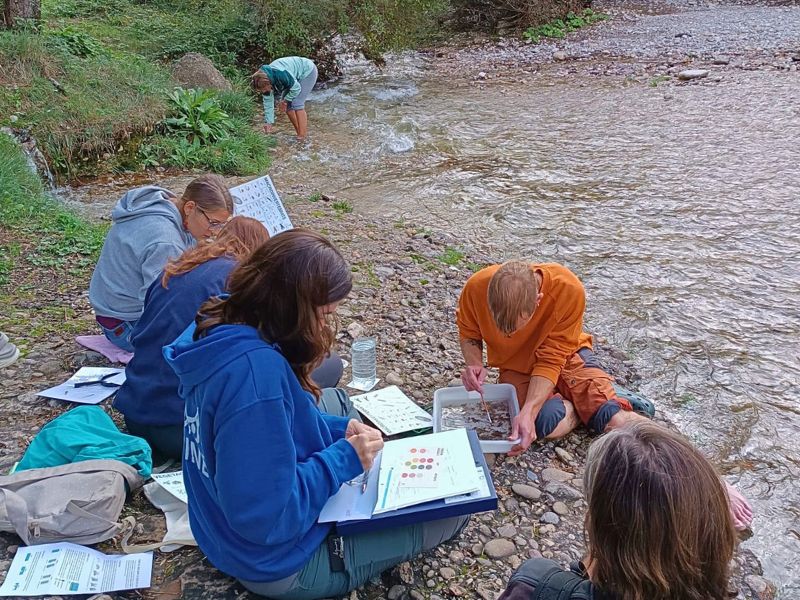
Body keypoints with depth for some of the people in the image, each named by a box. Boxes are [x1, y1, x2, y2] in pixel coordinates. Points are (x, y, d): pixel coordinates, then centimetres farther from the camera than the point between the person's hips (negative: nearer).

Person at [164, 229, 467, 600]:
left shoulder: (221, 329, -6)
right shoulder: (256, 371, -36)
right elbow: (266, 518, -33)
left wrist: (340, 429, -1)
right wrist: (345, 459, -22)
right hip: (277, 561, -9)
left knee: (334, 400, 26)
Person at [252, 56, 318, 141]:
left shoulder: (281, 74, -38)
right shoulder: (264, 81, -13)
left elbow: (296, 88, -26)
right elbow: (268, 103, -5)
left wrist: (285, 100, -12)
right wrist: (268, 122, -5)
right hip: (296, 77, 8)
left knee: (297, 104, -18)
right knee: (287, 105, 1)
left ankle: (302, 137, -15)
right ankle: (299, 134, 10)